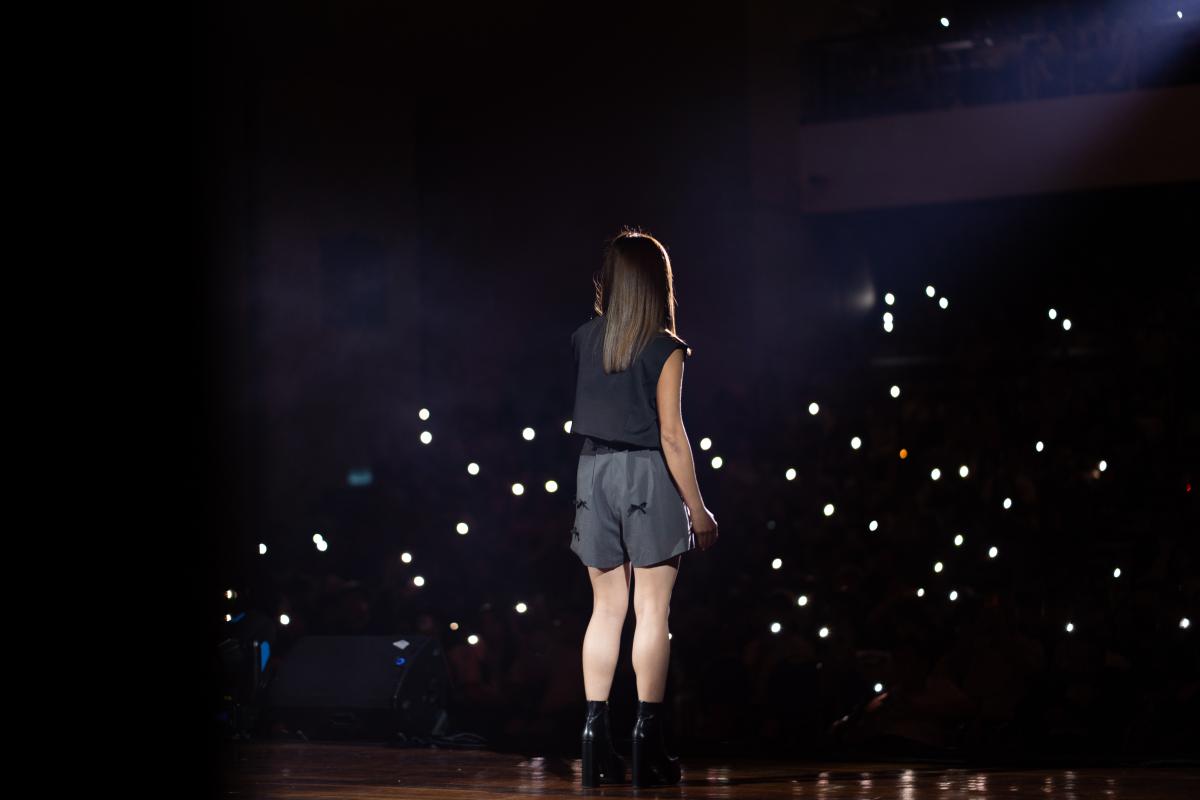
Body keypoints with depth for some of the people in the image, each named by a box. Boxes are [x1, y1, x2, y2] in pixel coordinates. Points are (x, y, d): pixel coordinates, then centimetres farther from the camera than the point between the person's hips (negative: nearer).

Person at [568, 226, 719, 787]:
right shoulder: (665, 349, -9)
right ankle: (647, 739, -3)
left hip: (594, 472, 4)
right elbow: (671, 436, -12)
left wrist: (601, 308, 22)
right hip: (647, 476, -4)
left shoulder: (584, 338, 4)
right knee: (652, 612, -1)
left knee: (606, 608, 10)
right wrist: (696, 507, -5)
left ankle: (596, 739, 6)